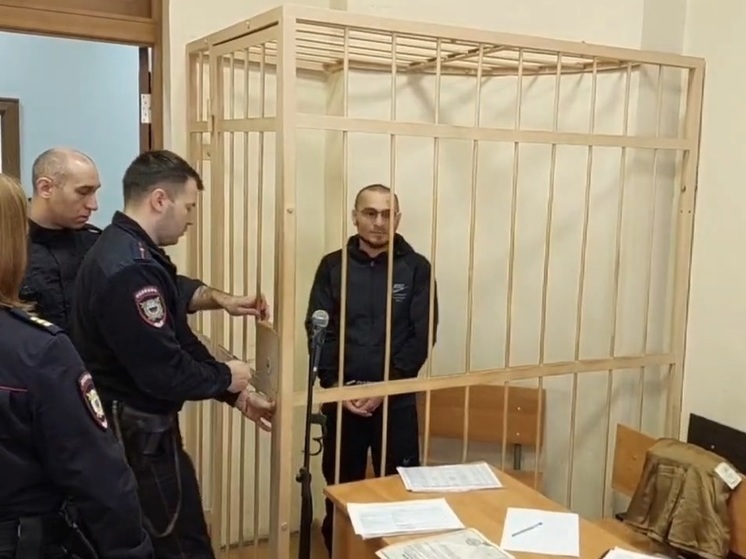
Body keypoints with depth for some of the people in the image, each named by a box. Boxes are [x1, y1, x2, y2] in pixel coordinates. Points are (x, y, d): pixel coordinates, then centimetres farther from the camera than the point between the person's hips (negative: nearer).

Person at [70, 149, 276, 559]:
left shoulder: (127, 252, 8)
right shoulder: (130, 269, -27)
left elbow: (178, 342, 12)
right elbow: (164, 373, -28)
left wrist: (237, 396, 11)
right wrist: (226, 377, -9)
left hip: (136, 431, 11)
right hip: (140, 437, -11)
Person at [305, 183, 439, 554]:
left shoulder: (416, 268, 0)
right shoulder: (333, 266, 4)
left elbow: (422, 335, -4)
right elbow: (319, 332, 1)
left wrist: (385, 386, -12)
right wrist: (336, 385, -11)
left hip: (397, 399, -1)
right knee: (341, 488, 11)